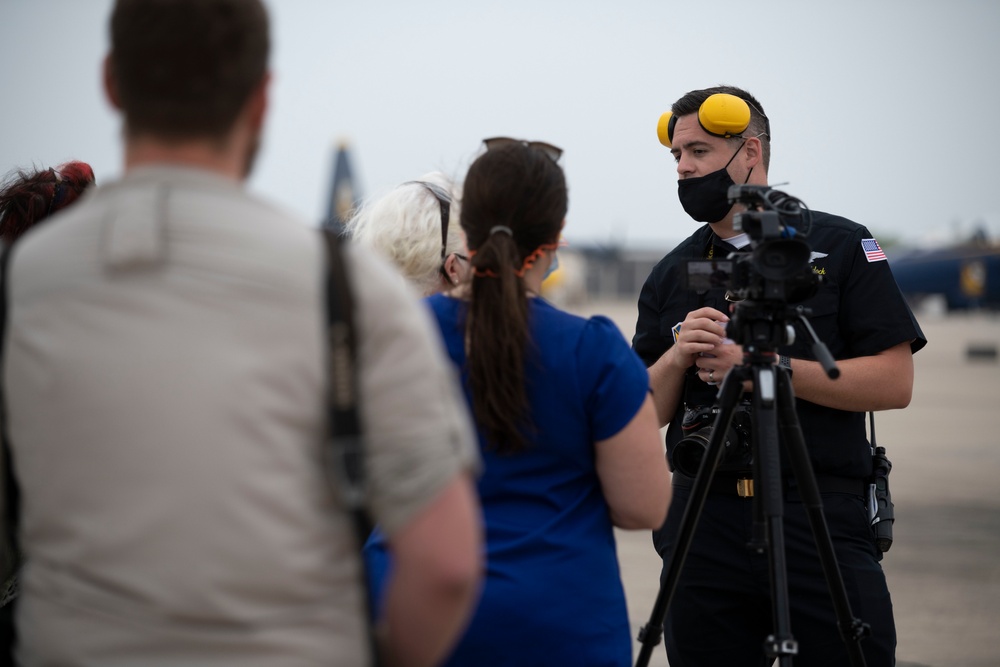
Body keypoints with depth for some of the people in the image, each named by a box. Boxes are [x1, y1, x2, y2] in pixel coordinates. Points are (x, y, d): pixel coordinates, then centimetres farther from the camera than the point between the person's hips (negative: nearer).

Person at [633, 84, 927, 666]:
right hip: (704, 523, 4)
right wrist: (678, 356, -8)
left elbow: (894, 383, -6)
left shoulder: (840, 247, 2)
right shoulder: (673, 273, 13)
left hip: (822, 515, -3)